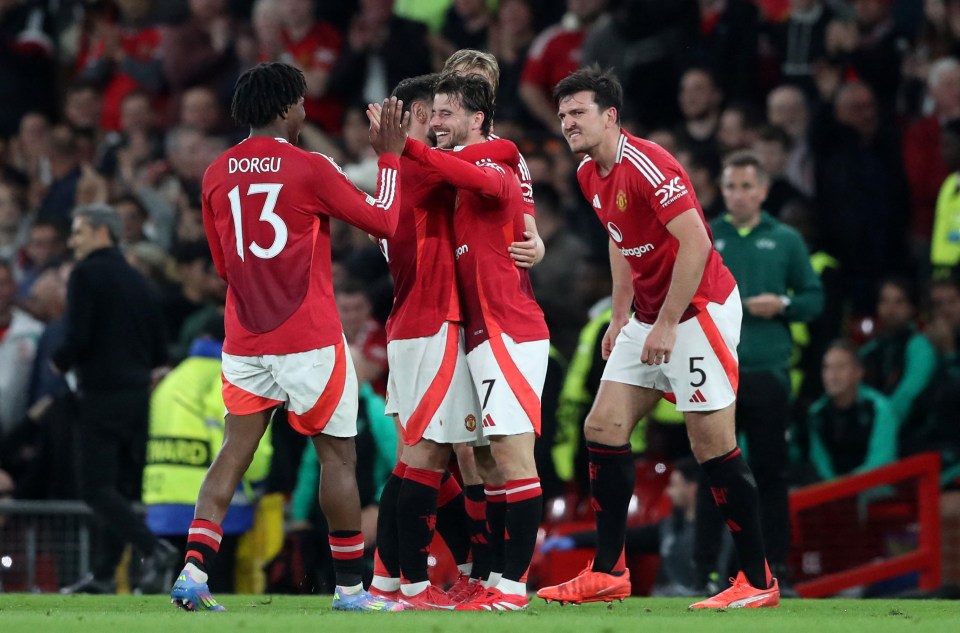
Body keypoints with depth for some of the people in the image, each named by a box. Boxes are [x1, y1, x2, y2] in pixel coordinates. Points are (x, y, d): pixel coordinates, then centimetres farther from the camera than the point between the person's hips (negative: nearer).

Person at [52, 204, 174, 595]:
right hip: (138, 393, 8)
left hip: (101, 393, -8)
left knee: (96, 488, -7)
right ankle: (103, 573, 15)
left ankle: (154, 549, -24)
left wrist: (60, 362, 0)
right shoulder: (136, 280, 13)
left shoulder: (87, 274, -9)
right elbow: (160, 348, 13)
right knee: (121, 485, 12)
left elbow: (78, 338, -18)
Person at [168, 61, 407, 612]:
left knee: (235, 453, 5)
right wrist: (391, 156, 8)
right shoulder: (310, 169, -9)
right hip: (310, 337, -5)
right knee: (338, 455, 5)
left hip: (244, 337, 5)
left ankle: (195, 569, -9)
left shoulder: (218, 174, 6)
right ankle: (351, 585, 8)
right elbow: (384, 221, -1)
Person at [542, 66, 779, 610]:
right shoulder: (590, 175, 8)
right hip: (649, 316, 9)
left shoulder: (647, 165, -21)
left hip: (701, 307, -9)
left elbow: (695, 244, -25)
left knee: (713, 444, -8)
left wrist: (667, 324, -23)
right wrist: (621, 317, 16)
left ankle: (759, 583, -1)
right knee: (604, 427, 4)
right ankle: (608, 574, 9)